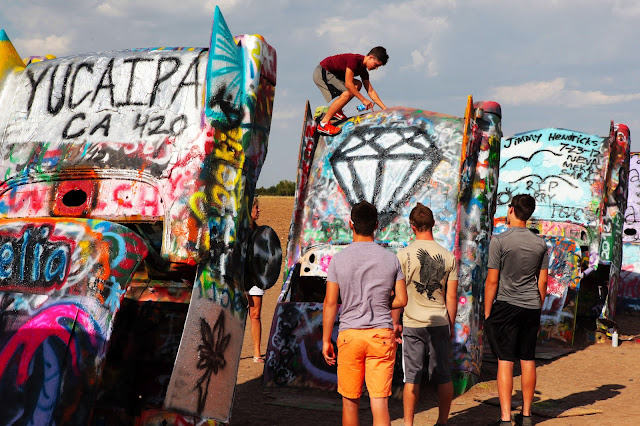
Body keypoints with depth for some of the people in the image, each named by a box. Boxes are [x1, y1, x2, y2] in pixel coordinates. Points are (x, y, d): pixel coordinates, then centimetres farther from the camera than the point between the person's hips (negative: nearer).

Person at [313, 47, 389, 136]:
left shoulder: (363, 71, 5)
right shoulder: (354, 59, -23)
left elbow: (371, 91, 11)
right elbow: (348, 84, -25)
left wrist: (385, 109, 6)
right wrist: (364, 100, -20)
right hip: (322, 73, -10)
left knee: (357, 85, 8)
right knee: (347, 93, -23)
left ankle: (336, 111, 8)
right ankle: (323, 124, -22)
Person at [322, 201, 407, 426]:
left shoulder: (339, 259, -3)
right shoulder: (390, 258, 1)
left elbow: (330, 302, -2)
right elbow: (401, 300, 3)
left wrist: (326, 340, 5)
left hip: (349, 334, 0)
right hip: (382, 335, 0)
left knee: (350, 401, 13)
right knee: (379, 402, -1)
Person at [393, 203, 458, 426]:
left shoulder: (404, 255, -7)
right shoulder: (448, 257, 1)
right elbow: (451, 297, 4)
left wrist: (395, 325, 4)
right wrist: (451, 325, 15)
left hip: (412, 324, -2)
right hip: (440, 323, 2)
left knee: (412, 378, 4)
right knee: (443, 377, 10)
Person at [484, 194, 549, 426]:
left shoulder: (499, 241, -9)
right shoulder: (540, 243, 5)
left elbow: (492, 281, -9)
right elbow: (543, 282, 8)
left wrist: (487, 314, -2)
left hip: (506, 305, -4)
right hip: (531, 307, 4)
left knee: (505, 361, -3)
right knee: (528, 360, 11)